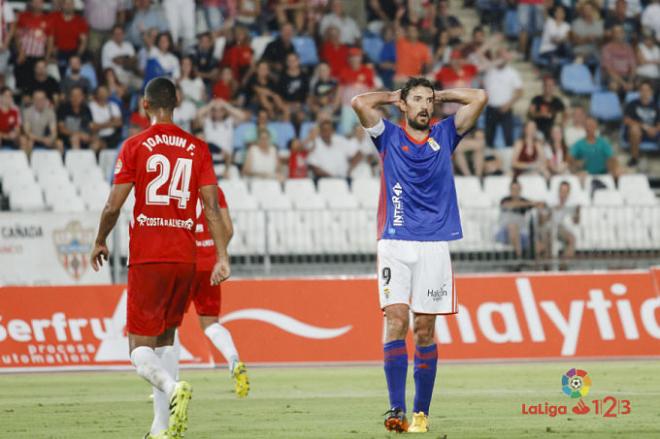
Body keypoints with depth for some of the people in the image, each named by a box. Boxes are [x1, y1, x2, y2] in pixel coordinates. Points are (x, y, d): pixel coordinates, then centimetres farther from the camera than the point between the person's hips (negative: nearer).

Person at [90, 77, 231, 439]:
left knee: (140, 347, 0)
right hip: (185, 258, 4)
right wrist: (222, 257, 0)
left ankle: (171, 387, -32)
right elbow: (212, 207, 0)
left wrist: (100, 242, 12)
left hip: (147, 258, -4)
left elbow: (113, 206, -5)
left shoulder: (134, 146, -3)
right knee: (165, 338, 17)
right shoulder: (197, 148, 6)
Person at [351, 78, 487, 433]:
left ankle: (421, 412, 6)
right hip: (394, 243, -1)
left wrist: (440, 95, 16)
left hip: (434, 244, 1)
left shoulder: (444, 136, 13)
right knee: (395, 318, -13)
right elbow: (360, 103, -5)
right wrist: (393, 95, 11)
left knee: (424, 329, 1)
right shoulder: (389, 136, 9)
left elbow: (479, 98, 7)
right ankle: (396, 408, -16)